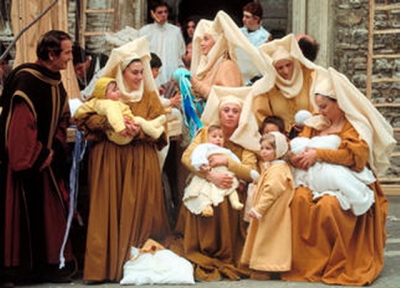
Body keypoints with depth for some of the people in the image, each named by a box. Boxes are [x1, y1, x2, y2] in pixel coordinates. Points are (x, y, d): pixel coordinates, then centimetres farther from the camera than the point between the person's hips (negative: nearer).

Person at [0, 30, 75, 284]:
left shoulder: (55, 82, 8)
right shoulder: (26, 81, -19)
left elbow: (61, 120, 13)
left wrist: (55, 151, -2)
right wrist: (38, 156, -18)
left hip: (46, 160, 8)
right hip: (26, 163, -8)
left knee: (51, 212, 10)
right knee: (24, 213, -1)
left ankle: (48, 264, 19)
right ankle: (23, 268, 9)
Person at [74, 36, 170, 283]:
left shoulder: (149, 95, 9)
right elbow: (83, 117, -3)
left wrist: (140, 130, -17)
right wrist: (109, 122, -18)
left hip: (140, 162, 1)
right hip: (109, 160, -1)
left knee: (138, 211, 0)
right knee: (108, 211, -3)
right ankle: (105, 265, 0)